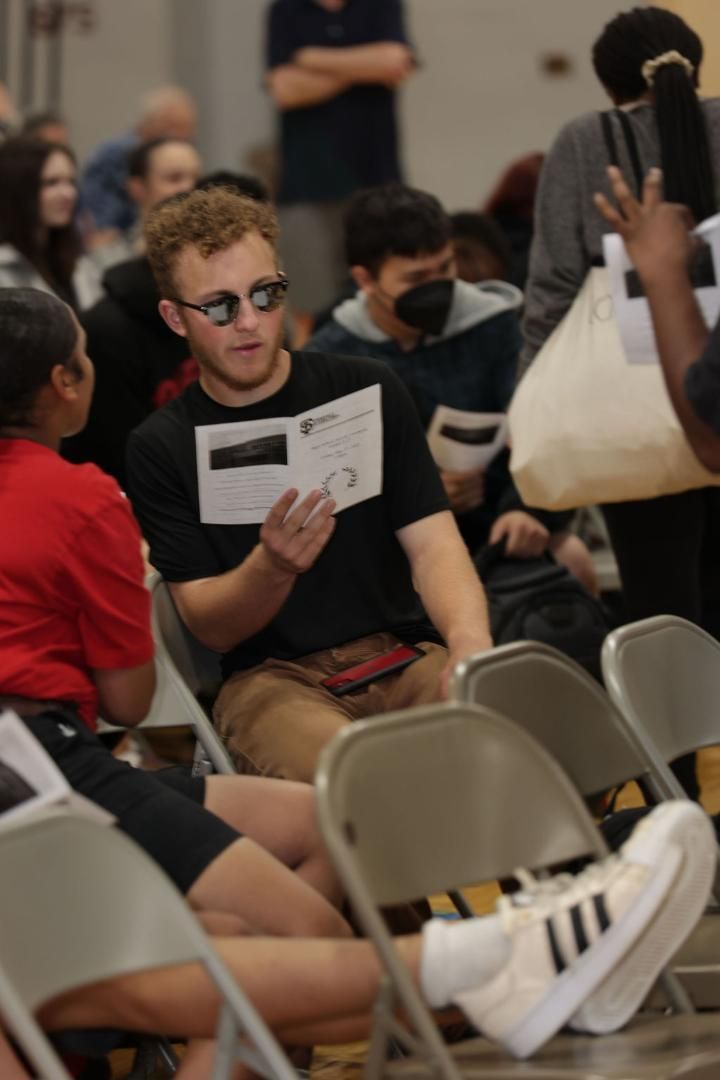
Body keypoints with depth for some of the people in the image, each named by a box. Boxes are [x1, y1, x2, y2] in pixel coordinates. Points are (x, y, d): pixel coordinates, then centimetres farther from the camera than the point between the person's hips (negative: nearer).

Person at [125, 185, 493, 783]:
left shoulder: (370, 391, 9)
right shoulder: (160, 446, 5)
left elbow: (432, 542, -1)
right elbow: (209, 626, 0)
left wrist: (469, 638, -24)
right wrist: (271, 567, -24)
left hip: (403, 651, 2)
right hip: (271, 676, -2)